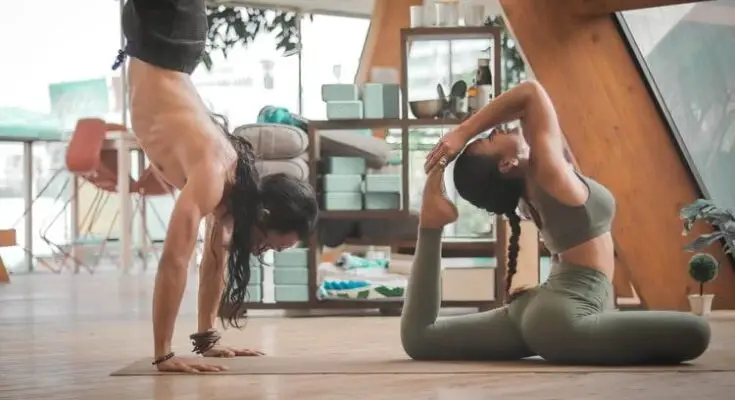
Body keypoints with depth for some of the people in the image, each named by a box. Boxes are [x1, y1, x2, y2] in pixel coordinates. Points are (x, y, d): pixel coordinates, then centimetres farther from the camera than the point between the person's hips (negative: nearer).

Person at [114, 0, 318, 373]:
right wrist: (163, 355, -38)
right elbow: (174, 261, -38)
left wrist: (206, 337, 5)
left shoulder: (236, 180, -10)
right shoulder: (212, 177, -32)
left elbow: (215, 257, 3)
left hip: (170, 56, 4)